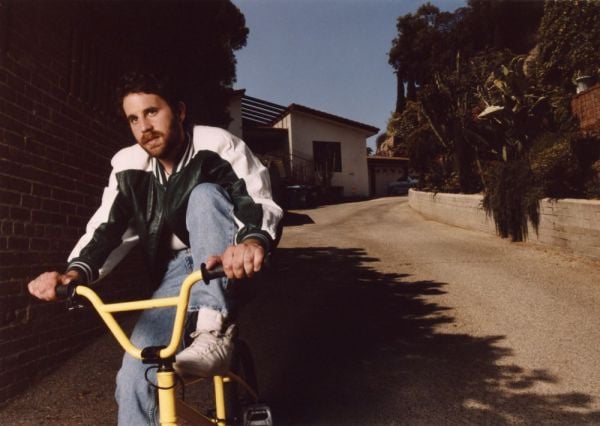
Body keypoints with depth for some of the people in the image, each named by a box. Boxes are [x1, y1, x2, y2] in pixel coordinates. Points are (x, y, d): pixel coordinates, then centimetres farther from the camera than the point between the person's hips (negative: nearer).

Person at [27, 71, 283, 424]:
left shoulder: (218, 146, -15)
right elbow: (107, 228, -7)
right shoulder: (129, 167, -2)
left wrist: (253, 241, -49)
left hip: (227, 263, -3)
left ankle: (215, 332, -36)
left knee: (204, 195, -32)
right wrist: (76, 271, -29)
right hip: (180, 268, 4)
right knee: (135, 376, -14)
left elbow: (260, 203, -24)